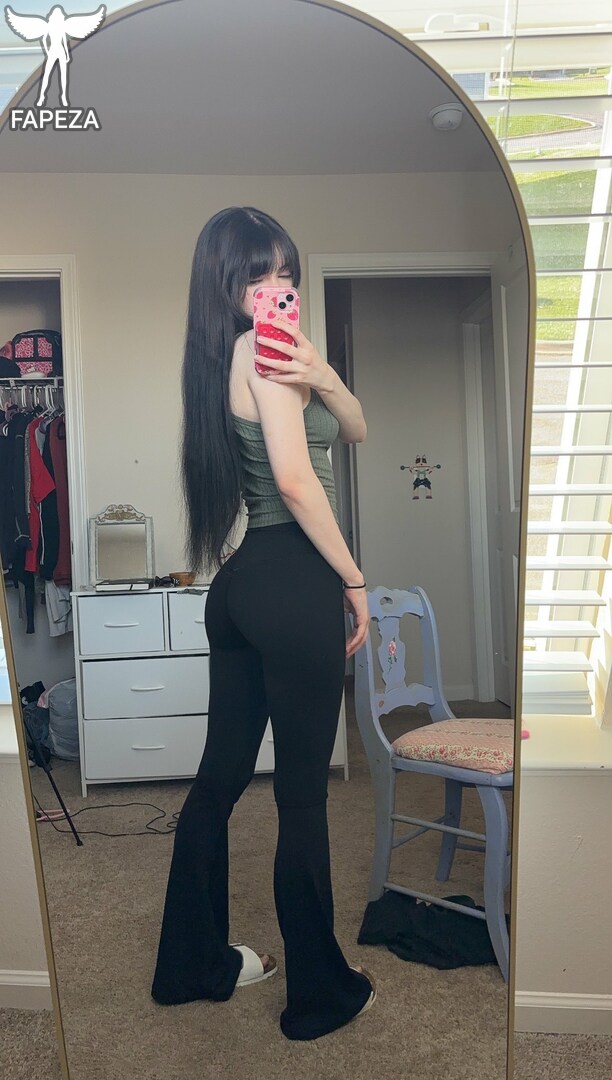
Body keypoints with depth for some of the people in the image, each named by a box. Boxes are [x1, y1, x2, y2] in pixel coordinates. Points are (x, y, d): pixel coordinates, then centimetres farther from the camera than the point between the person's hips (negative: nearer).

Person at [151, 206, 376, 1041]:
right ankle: (321, 993, 21)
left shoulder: (224, 357, 17)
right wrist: (355, 581, -13)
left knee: (220, 776, 15)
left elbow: (357, 431, 10)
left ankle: (193, 964, 32)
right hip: (295, 582, -9)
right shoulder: (264, 348, -9)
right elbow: (296, 478, -20)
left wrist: (323, 376, -10)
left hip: (240, 581, 9)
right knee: (303, 792, 3)